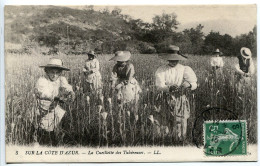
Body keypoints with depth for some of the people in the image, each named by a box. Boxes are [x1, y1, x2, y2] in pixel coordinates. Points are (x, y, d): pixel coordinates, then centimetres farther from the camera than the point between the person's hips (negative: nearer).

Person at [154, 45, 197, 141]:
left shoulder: (185, 69, 4)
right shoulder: (161, 70, 1)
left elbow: (194, 84, -3)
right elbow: (159, 86, -11)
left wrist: (189, 85, -27)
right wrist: (169, 88, -31)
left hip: (181, 101, 1)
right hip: (166, 100, 0)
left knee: (181, 123, -6)